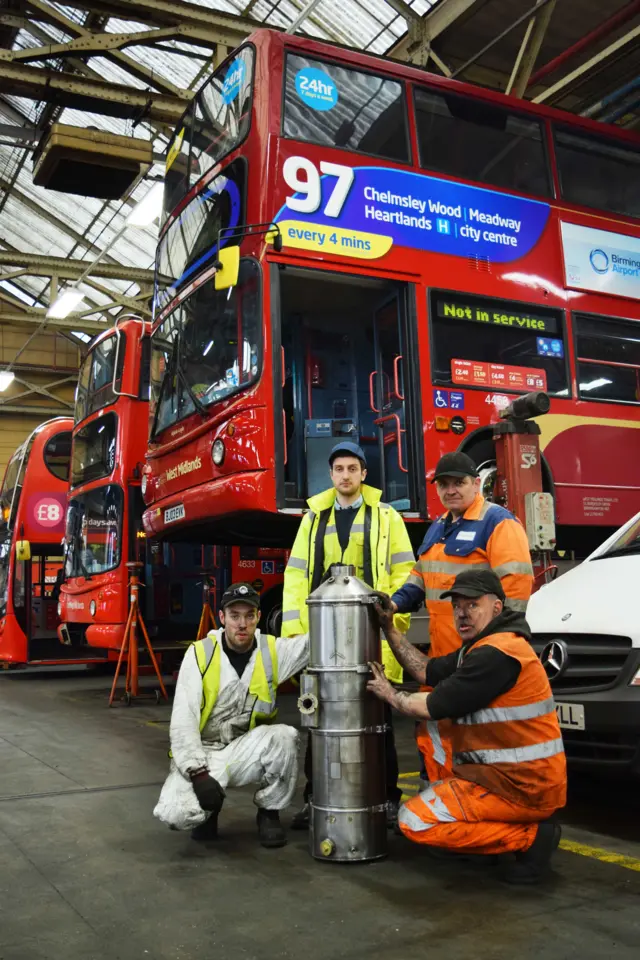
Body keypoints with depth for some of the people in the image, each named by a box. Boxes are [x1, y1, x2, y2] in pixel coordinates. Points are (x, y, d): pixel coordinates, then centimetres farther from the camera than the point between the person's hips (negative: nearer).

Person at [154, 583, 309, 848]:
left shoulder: (272, 650, -5)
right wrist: (198, 773, -22)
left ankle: (269, 813, -2)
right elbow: (183, 721, -14)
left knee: (284, 737, -29)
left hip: (246, 751, 2)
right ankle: (209, 806, 11)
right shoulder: (200, 653, -12)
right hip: (200, 754, -2)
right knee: (174, 813, -27)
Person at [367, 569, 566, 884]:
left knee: (413, 821, -9)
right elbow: (427, 671, 15)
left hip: (519, 785, -11)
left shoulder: (497, 654, -21)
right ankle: (534, 822, 11)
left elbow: (433, 707, -16)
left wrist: (389, 694, 1)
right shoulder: (482, 647, 12)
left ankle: (528, 835, -8)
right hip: (525, 778, 11)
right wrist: (389, 628, 12)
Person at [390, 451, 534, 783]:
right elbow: (421, 575, 26)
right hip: (441, 650, 9)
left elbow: (516, 582, -18)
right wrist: (395, 602, 8)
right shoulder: (438, 527, 18)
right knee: (436, 723, 15)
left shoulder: (498, 523, -10)